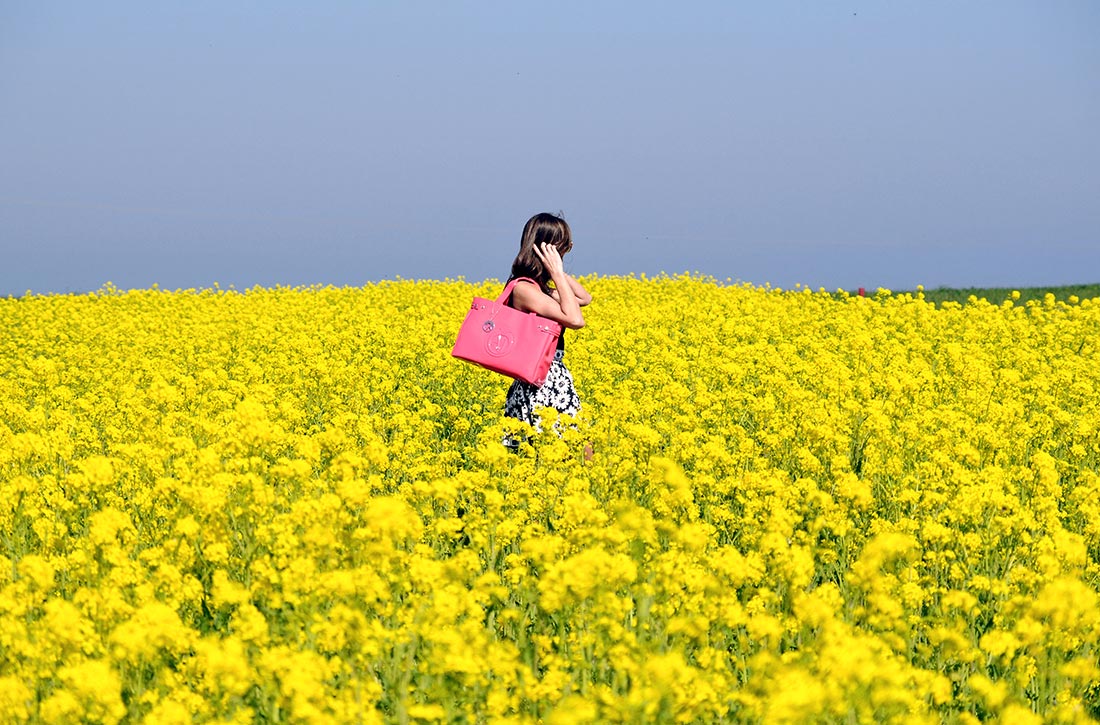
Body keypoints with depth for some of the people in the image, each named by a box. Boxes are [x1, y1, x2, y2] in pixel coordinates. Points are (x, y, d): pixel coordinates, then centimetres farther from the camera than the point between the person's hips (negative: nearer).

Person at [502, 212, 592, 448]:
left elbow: (585, 298, 20)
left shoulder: (537, 288, 13)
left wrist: (557, 271, 11)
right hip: (543, 389, -10)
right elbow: (575, 320, -25)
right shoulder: (524, 289, -17)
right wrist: (557, 273, -19)